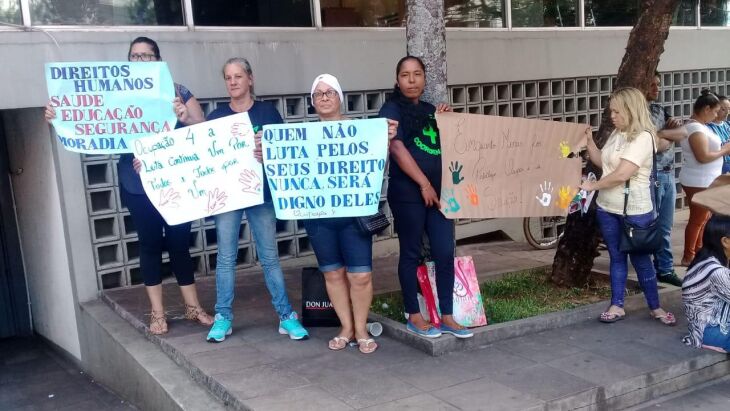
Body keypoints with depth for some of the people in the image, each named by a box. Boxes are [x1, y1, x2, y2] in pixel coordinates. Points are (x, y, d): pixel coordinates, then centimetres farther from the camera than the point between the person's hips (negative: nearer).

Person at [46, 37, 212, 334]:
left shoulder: (177, 92, 2)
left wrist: (187, 118, -26)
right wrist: (58, 119, -23)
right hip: (138, 184, 0)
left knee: (180, 242, 7)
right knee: (150, 244, 6)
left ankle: (193, 307, 20)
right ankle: (157, 313, 15)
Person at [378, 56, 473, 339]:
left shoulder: (431, 110, 17)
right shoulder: (391, 110, -2)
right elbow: (397, 149, -13)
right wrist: (424, 184, -17)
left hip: (438, 191, 6)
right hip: (408, 194, -6)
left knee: (445, 253, 3)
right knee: (411, 254, 3)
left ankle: (447, 317, 12)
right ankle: (414, 316, 14)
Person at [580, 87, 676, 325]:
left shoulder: (642, 137, -18)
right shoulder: (616, 134, 8)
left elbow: (622, 174, -25)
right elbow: (602, 162, 17)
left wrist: (592, 186, -15)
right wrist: (588, 140, 5)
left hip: (635, 211, -7)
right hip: (607, 208, 7)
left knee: (640, 259, 5)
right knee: (616, 257, 12)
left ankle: (655, 308, 21)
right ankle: (617, 306, 20)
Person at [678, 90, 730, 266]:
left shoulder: (698, 126, 12)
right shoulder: (696, 128, -19)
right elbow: (703, 157, -25)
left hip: (704, 181, 10)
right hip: (698, 183, -10)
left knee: (704, 218, 17)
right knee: (697, 220, -1)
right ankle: (688, 257, 8)